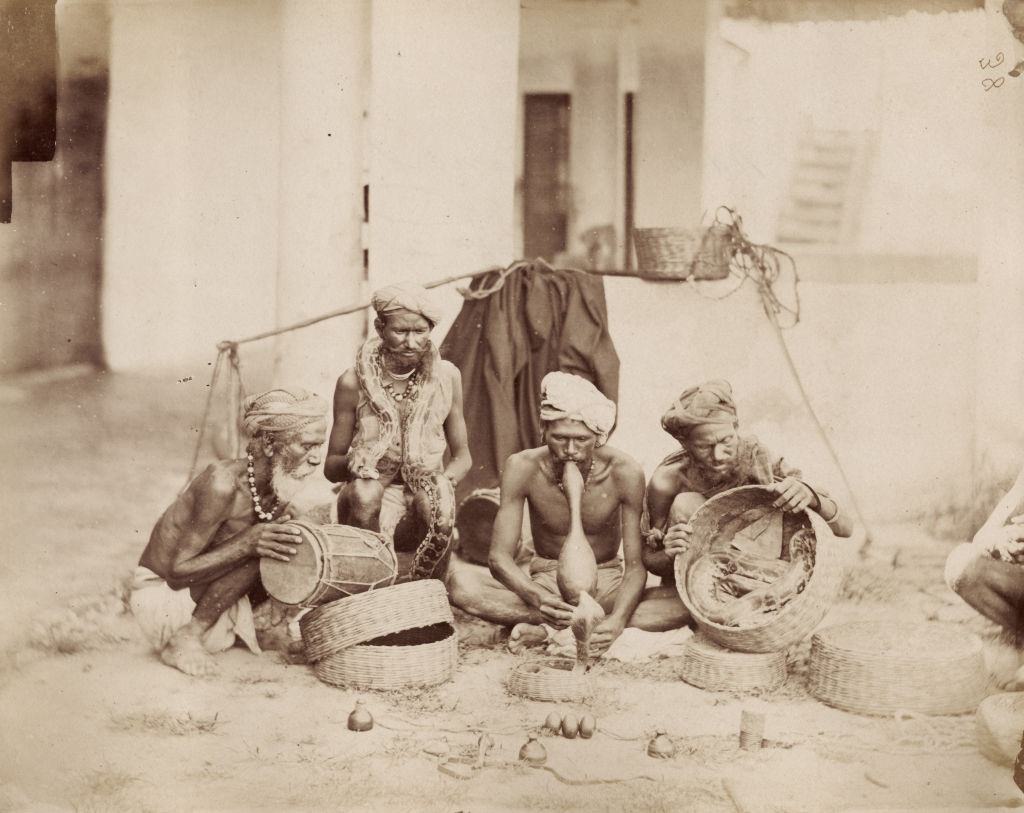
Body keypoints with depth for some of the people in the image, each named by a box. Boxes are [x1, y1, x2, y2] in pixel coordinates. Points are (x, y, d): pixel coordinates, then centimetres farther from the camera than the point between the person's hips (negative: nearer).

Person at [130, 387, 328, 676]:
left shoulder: (278, 485, -7)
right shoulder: (222, 484, -30)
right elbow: (177, 573, -26)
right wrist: (248, 543, -37)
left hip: (203, 595, 8)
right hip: (160, 591, -8)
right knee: (259, 552, -25)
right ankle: (184, 640, -16)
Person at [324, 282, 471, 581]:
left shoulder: (446, 376, 0)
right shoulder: (353, 383, -4)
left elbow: (461, 455, 8)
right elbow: (331, 466, 2)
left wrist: (445, 480, -15)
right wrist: (352, 462, -22)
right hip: (373, 501, -1)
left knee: (438, 503, -34)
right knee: (365, 491, -36)